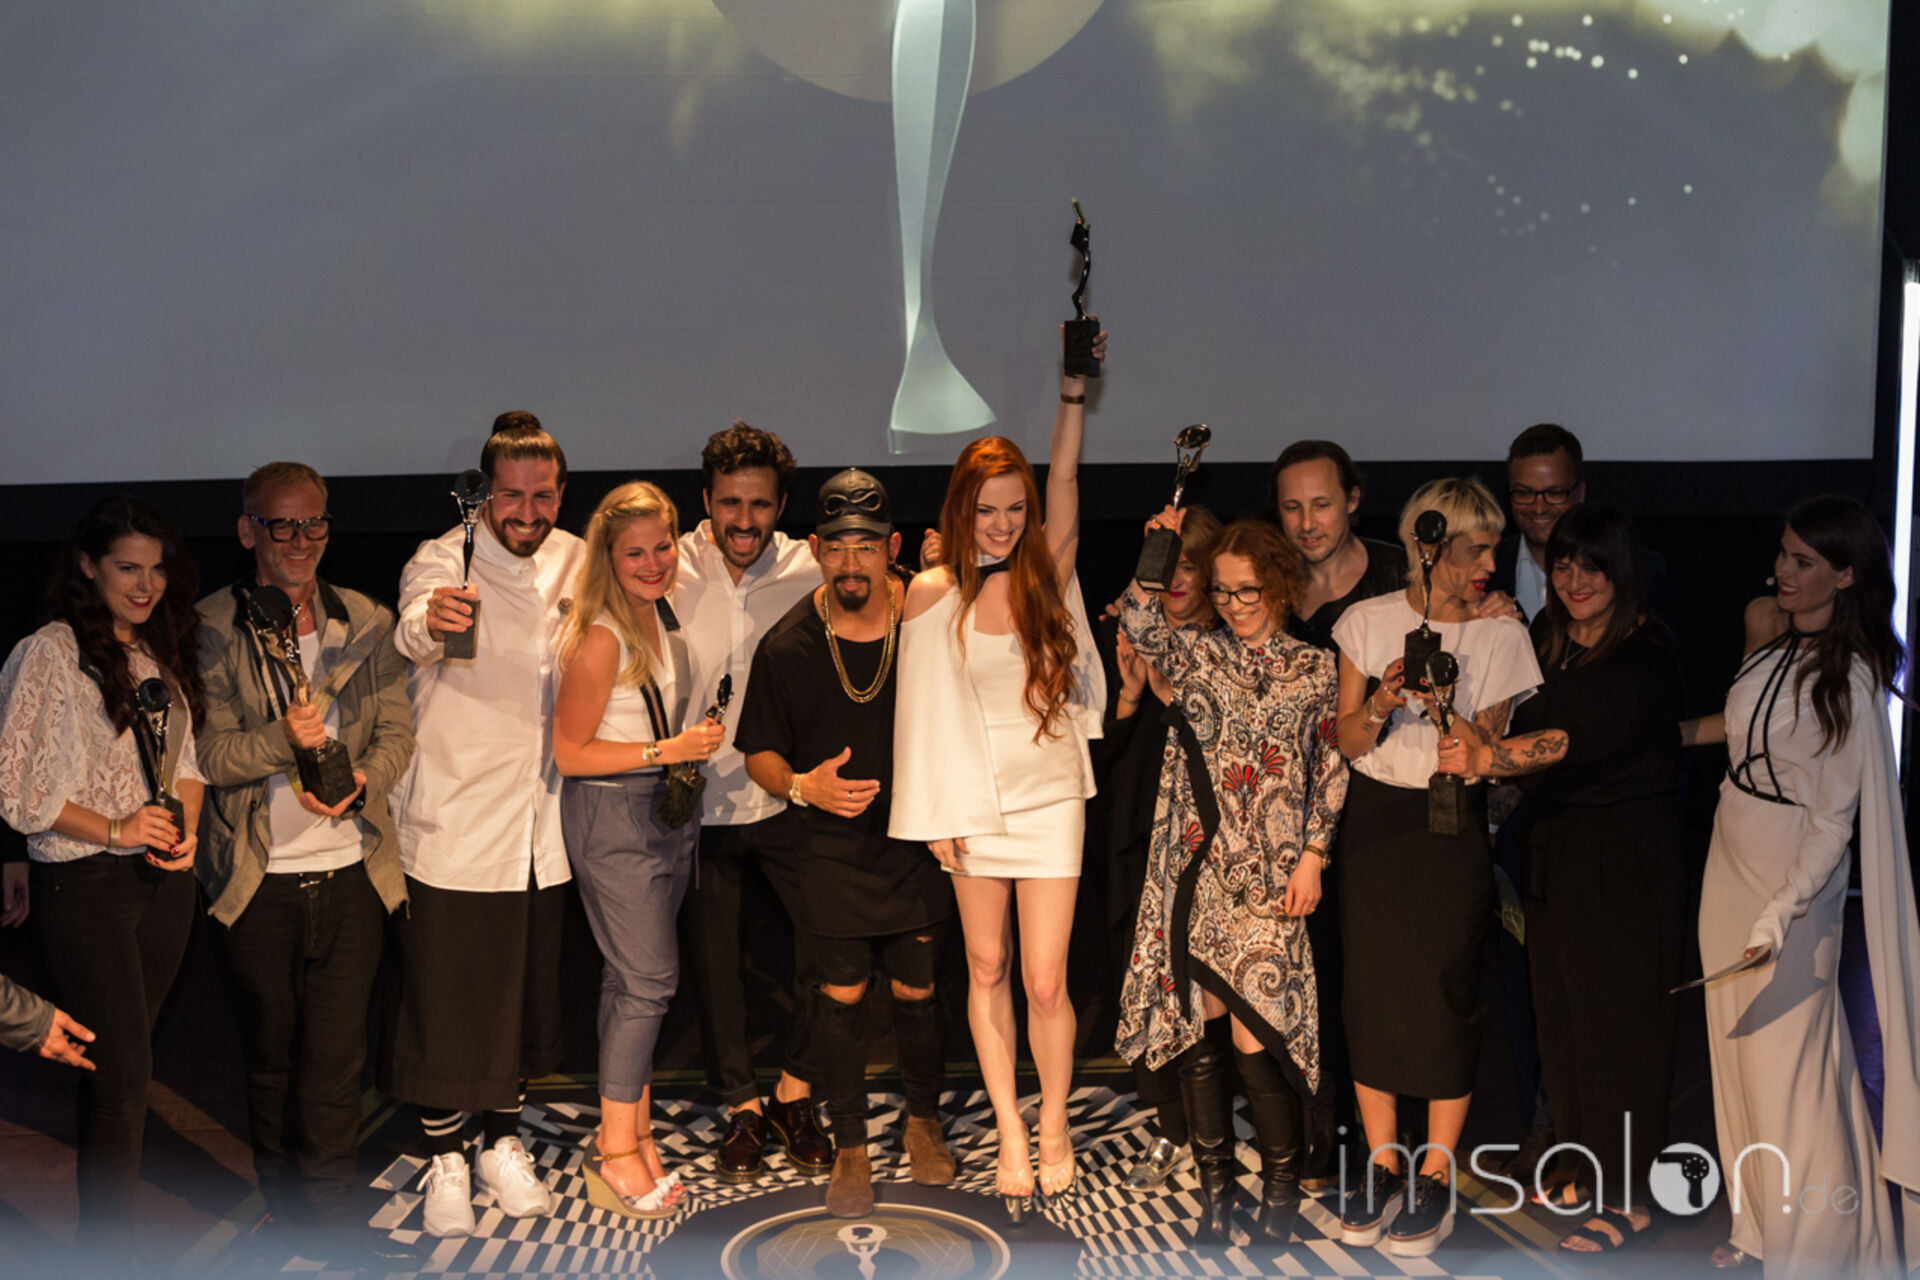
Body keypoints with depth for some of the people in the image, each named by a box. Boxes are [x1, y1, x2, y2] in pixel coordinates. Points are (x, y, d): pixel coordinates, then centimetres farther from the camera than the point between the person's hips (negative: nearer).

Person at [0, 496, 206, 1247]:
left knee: (122, 1064, 12)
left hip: (164, 878, 6)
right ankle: (109, 1247, 5)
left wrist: (186, 828, 0)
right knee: (124, 1075, -6)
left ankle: (104, 1221, 23)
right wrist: (113, 830, -16)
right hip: (84, 884, -6)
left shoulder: (163, 655, 11)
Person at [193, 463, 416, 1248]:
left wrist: (359, 781, -16)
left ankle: (330, 1209, 17)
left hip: (350, 873, 1)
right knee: (270, 1054, 14)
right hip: (258, 880, -1)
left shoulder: (366, 623, 5)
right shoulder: (211, 630, -3)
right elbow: (206, 754, -6)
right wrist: (283, 739, -23)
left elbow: (397, 732, 3)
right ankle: (285, 1208, 31)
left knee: (336, 1058, 1)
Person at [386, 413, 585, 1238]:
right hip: (453, 828, -5)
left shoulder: (575, 563, 4)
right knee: (446, 998, 3)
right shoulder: (443, 561, -13)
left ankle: (503, 1141, 35)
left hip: (541, 832, 5)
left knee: (524, 995, 16)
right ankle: (444, 1160, 23)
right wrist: (431, 620, -59)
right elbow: (412, 633, -36)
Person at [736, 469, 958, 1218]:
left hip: (917, 840, 0)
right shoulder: (788, 645, -8)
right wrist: (801, 785, -18)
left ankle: (922, 1119, 35)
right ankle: (850, 1148, 22)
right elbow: (758, 753, 1)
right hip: (830, 847, 0)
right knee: (841, 994, 5)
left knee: (916, 989, 10)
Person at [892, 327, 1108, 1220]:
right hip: (972, 800, 0)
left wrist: (1075, 389, -27)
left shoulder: (1047, 574, 0)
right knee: (987, 970, 8)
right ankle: (1011, 1140, 20)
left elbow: (1064, 483, -16)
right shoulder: (932, 595, -2)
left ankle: (1054, 1131, 17)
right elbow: (926, 710, 0)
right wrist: (935, 813, -2)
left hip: (1051, 795, 0)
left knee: (1045, 981, -3)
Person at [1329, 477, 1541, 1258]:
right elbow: (1346, 741, 1)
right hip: (1372, 820, 2)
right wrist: (1380, 705, -19)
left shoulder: (1501, 636, -3)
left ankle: (1436, 1176, 11)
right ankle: (1382, 1163, 19)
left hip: (1451, 827, -1)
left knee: (1445, 990, -3)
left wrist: (1446, 710, -24)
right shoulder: (1369, 622, 0)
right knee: (1370, 986, 4)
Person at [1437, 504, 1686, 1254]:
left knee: (1619, 1016, 1)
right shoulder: (1548, 637, 7)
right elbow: (1529, 727, 8)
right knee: (1559, 1008, 13)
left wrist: (1494, 756, -44)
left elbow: (1580, 737, -31)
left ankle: (1627, 1196, 13)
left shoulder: (1647, 656, -16)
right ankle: (1586, 1169, 29)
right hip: (1557, 846, 7)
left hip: (1627, 856, -7)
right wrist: (1489, 758, -13)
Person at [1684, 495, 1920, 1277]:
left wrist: (1781, 914, -24)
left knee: (1790, 1065, 2)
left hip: (1792, 876, -7)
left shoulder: (1849, 676, -17)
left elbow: (1833, 821, -18)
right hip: (1729, 859, 7)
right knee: (1738, 1050, 15)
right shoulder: (1769, 632, 3)